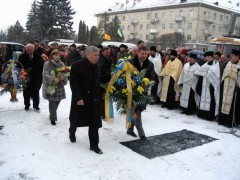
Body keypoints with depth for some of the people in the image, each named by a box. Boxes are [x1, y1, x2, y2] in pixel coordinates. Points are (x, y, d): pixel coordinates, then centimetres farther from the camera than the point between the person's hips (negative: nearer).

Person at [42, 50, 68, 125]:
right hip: (50, 86, -4)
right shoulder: (47, 64, -7)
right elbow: (45, 75, -15)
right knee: (52, 102, -4)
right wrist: (53, 79, -31)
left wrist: (63, 77, -20)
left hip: (59, 87, 4)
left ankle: (52, 115, 36)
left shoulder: (62, 64, 5)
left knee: (57, 101, 12)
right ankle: (53, 118, 8)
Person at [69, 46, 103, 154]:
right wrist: (78, 98, -22)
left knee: (94, 123, 3)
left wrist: (99, 97, 7)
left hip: (94, 100, 5)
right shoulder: (77, 66, -12)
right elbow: (73, 83, -17)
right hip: (80, 99, -4)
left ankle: (94, 145, 13)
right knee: (76, 120, 15)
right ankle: (72, 132, 46)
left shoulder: (96, 67, 7)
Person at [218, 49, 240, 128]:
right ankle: (223, 119, 22)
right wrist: (222, 84, 12)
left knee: (232, 105, -1)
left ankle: (231, 121, 7)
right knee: (224, 102, 11)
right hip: (225, 87, 6)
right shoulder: (228, 64, 9)